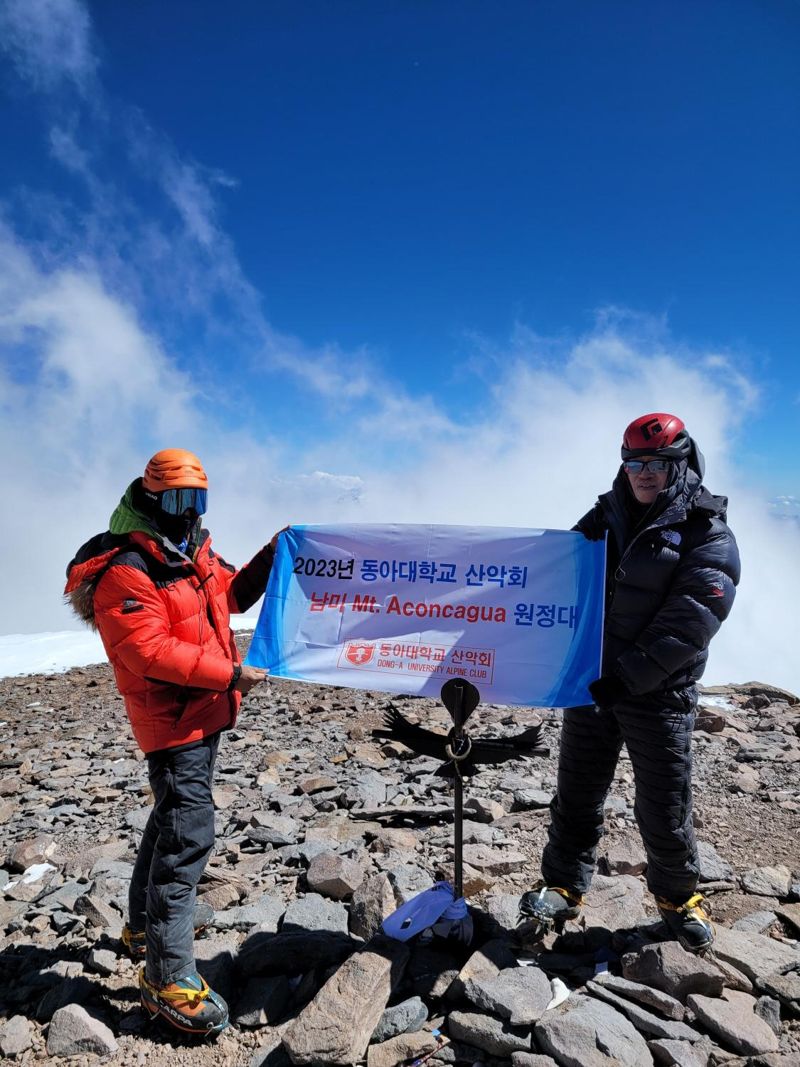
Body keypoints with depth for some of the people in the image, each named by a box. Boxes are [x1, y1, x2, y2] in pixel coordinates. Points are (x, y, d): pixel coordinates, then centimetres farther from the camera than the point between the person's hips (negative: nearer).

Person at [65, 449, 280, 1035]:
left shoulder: (195, 551, 10)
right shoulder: (126, 569, -19)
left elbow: (231, 594, 21)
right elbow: (148, 650, -26)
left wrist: (269, 559, 7)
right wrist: (229, 674, -25)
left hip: (204, 712, 10)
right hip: (172, 718, -10)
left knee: (173, 818, 22)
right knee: (189, 832, -11)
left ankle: (147, 922, 41)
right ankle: (168, 976, -1)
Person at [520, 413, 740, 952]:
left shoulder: (705, 532, -6)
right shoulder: (603, 519, 9)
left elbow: (693, 616, -16)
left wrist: (630, 674, -21)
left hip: (659, 691, -3)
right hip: (590, 683, 4)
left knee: (665, 807, 8)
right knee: (577, 795, 12)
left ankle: (679, 897, 33)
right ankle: (564, 887, 28)